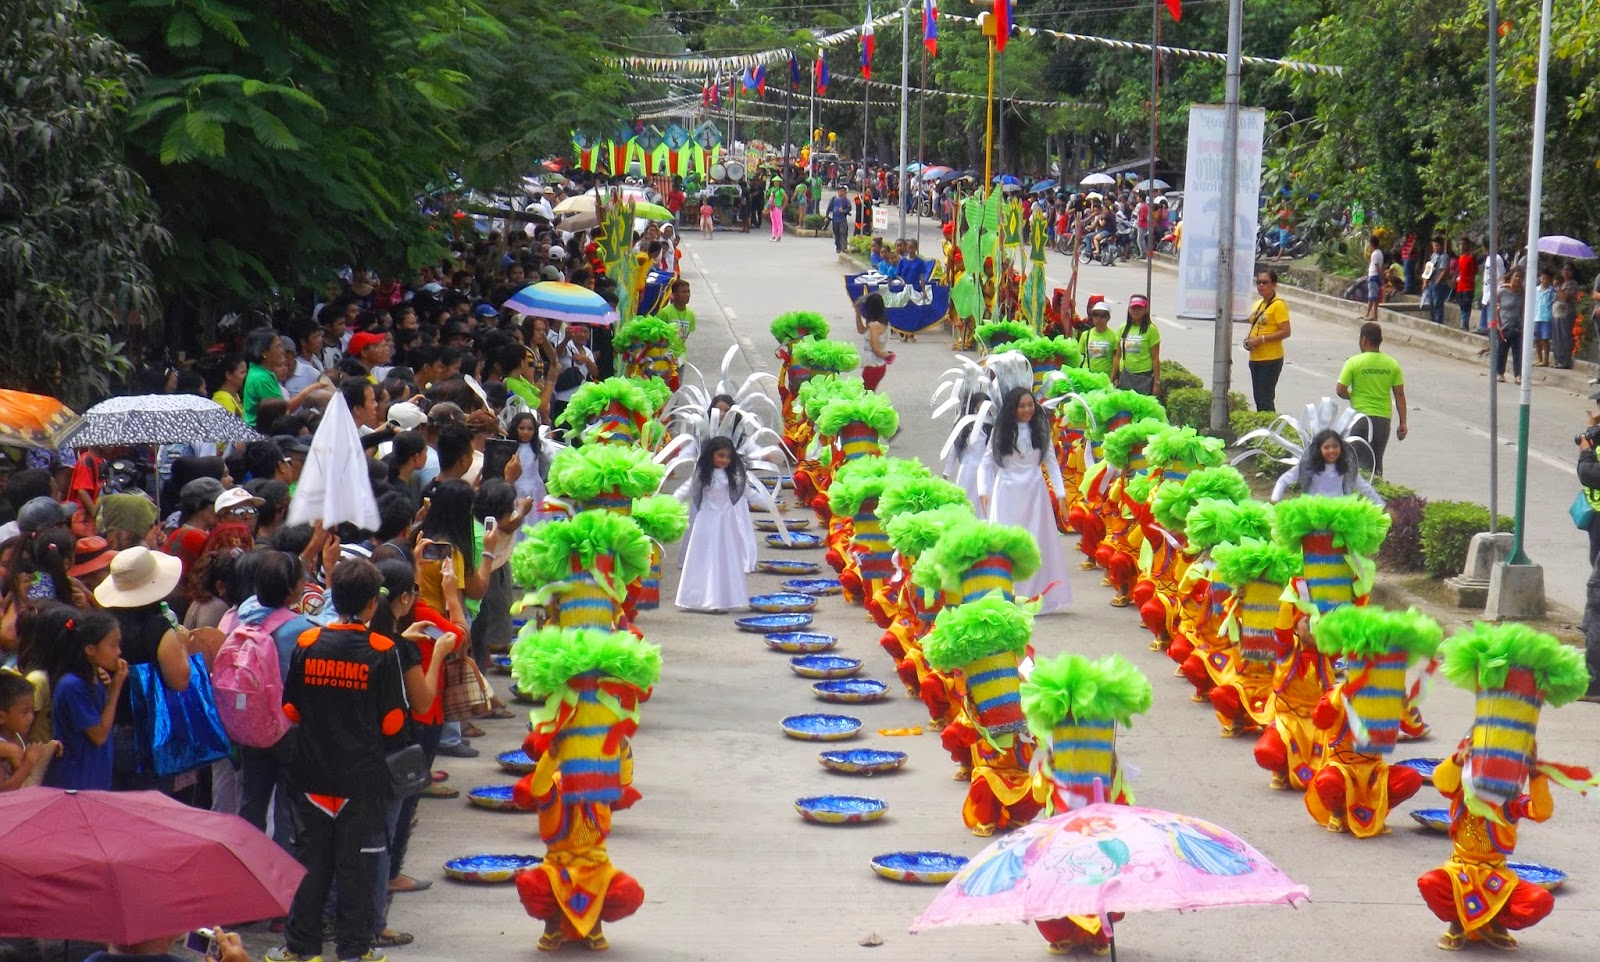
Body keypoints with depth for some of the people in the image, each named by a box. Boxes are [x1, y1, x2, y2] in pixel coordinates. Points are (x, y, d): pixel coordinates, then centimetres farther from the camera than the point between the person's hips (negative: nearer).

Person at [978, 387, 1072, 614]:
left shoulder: (1041, 429, 4)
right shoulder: (1001, 431, 0)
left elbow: (1051, 462, 6)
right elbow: (987, 463, 3)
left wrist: (1060, 492, -2)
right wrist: (984, 491, -10)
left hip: (1034, 492, 1)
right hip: (1007, 491, -1)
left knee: (1036, 543, 3)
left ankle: (1036, 598, 10)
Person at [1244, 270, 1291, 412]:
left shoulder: (1278, 305, -11)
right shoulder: (1257, 304, 14)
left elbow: (1285, 332, -16)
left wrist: (1261, 339, -20)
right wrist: (1248, 338, 4)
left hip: (1271, 359, -8)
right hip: (1255, 358, 8)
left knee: (1266, 400, -9)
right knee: (1258, 398, 11)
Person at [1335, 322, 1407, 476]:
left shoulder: (1354, 363, -9)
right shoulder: (1392, 364, 1)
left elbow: (1341, 391, -10)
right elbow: (1400, 396, 1)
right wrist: (1403, 423, 5)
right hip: (1383, 419, 3)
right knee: (1377, 461, 14)